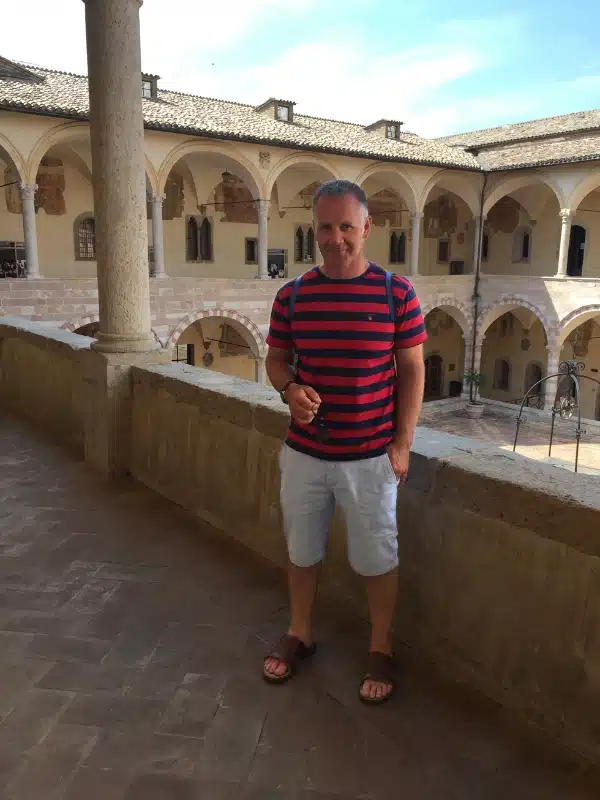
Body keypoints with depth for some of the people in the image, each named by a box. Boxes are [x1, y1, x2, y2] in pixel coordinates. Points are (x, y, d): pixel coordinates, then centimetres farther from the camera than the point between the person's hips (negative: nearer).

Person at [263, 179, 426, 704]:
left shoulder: (397, 293, -7)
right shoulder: (292, 295, -1)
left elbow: (413, 371, -4)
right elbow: (275, 360, 8)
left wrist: (403, 444, -7)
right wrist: (290, 390, -15)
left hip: (372, 456, -2)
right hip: (304, 453, 3)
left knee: (377, 557, 11)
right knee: (301, 549, 18)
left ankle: (381, 649, 34)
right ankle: (300, 634, 41)